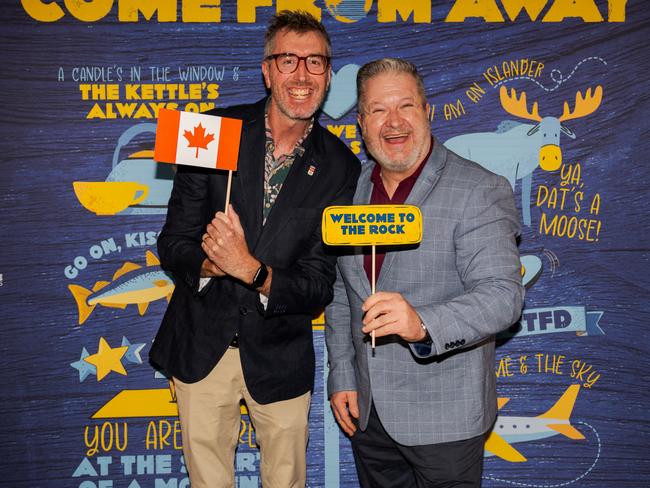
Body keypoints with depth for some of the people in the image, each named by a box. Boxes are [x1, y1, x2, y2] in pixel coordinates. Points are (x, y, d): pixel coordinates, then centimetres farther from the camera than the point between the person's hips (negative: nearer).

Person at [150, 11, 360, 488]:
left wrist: (250, 270, -28)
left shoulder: (340, 166, -8)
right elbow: (173, 242, -6)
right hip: (201, 346, 0)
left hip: (279, 355, 0)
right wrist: (208, 263, -28)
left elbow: (320, 287, -10)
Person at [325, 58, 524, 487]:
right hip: (366, 410, 5)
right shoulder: (351, 190, 5)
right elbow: (341, 291, 10)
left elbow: (503, 293, -22)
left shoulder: (480, 191, -13)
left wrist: (422, 324, -38)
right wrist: (342, 377, 6)